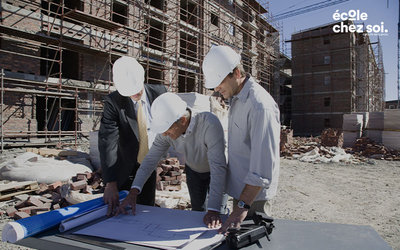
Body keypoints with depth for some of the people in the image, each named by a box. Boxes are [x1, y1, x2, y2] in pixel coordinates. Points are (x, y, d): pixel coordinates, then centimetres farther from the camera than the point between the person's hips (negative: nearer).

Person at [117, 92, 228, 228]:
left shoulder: (209, 124, -44)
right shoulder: (166, 130, -27)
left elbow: (218, 167, -46)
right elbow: (151, 158, -19)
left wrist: (213, 209, -50)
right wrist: (133, 192, -29)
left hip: (215, 170, -4)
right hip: (193, 169, 4)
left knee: (218, 214, 1)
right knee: (197, 207, 16)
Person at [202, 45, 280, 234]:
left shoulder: (260, 106, -25)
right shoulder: (235, 99, 7)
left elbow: (263, 167, -29)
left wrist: (243, 206, -31)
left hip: (254, 193, -9)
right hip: (241, 188, 9)